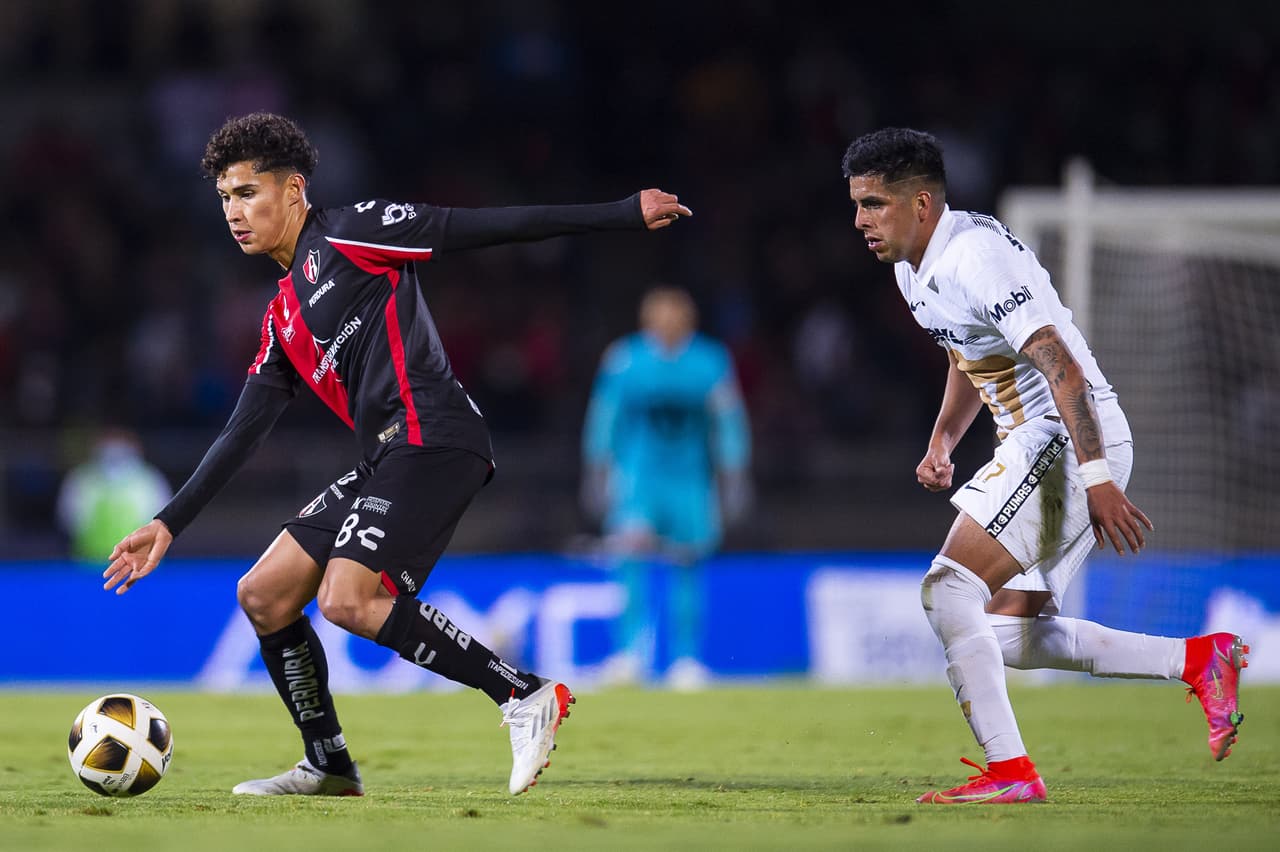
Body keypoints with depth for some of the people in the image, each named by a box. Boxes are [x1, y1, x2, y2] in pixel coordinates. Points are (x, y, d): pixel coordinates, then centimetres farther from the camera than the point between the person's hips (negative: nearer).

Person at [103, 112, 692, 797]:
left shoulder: (349, 234, 0)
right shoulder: (284, 317, 23)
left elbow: (489, 227, -3)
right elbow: (242, 433, 26)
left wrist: (625, 215, -5)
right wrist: (168, 523, 22)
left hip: (433, 439, -9)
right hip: (383, 462, 9)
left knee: (348, 601, -23)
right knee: (263, 595, 7)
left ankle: (526, 695, -19)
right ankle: (329, 768, 16)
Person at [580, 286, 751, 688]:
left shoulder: (710, 361, 0)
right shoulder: (624, 358, -3)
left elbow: (729, 423, 5)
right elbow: (604, 418, 5)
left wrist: (733, 480, 4)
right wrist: (597, 474, 5)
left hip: (691, 478, 2)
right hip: (637, 471, -2)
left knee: (687, 566, 2)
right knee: (633, 550, -21)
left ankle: (686, 659, 12)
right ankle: (632, 650, -21)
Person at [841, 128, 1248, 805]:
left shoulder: (973, 256, -19)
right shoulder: (912, 270, 12)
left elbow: (1060, 365, -25)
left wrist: (1096, 478, -29)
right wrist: (941, 442, 14)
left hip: (1073, 443, -11)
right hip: (1033, 447, 11)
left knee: (948, 590, -18)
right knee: (1012, 635, 11)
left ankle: (1009, 773, -17)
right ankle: (1199, 659, 12)